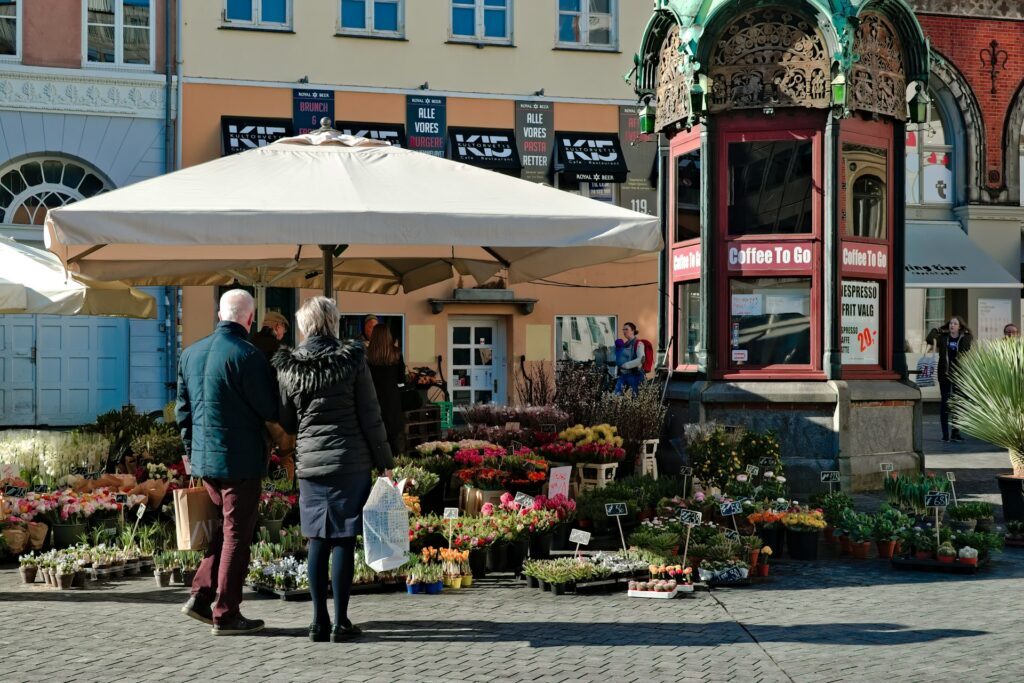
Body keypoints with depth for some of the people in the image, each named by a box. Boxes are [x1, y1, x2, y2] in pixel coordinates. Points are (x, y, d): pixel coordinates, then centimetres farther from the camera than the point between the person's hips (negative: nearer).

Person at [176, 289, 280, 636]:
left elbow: (182, 409, 13)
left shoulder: (190, 353, 7)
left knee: (226, 527, 21)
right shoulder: (247, 356, -17)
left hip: (204, 458, 7)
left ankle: (201, 596, 18)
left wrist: (191, 452, 22)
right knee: (236, 535, 3)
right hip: (240, 459, -7)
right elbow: (271, 411, -12)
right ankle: (225, 613, 8)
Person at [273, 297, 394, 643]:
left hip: (310, 463, 3)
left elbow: (286, 422, 9)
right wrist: (384, 461, 2)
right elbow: (370, 417, -5)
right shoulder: (352, 359, -7)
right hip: (351, 463, -3)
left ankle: (319, 622, 11)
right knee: (344, 540, 1)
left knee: (318, 542, 9)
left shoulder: (289, 367, 1)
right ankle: (340, 623, 4)